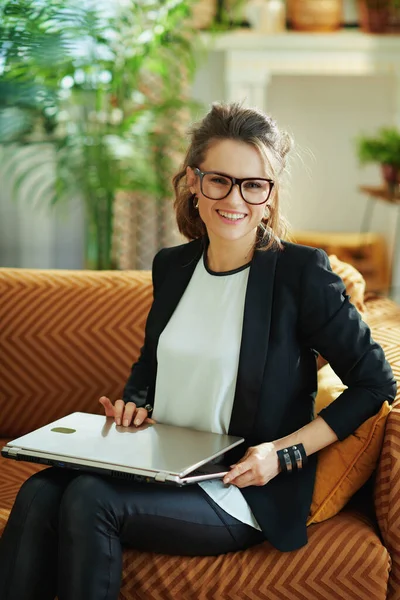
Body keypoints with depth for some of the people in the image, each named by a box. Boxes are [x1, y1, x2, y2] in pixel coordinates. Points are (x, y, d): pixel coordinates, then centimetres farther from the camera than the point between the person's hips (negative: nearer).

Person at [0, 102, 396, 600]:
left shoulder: (302, 273, -9)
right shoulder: (172, 266, 9)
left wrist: (284, 453, -13)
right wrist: (136, 403, 4)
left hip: (246, 494, -5)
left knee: (91, 498, -28)